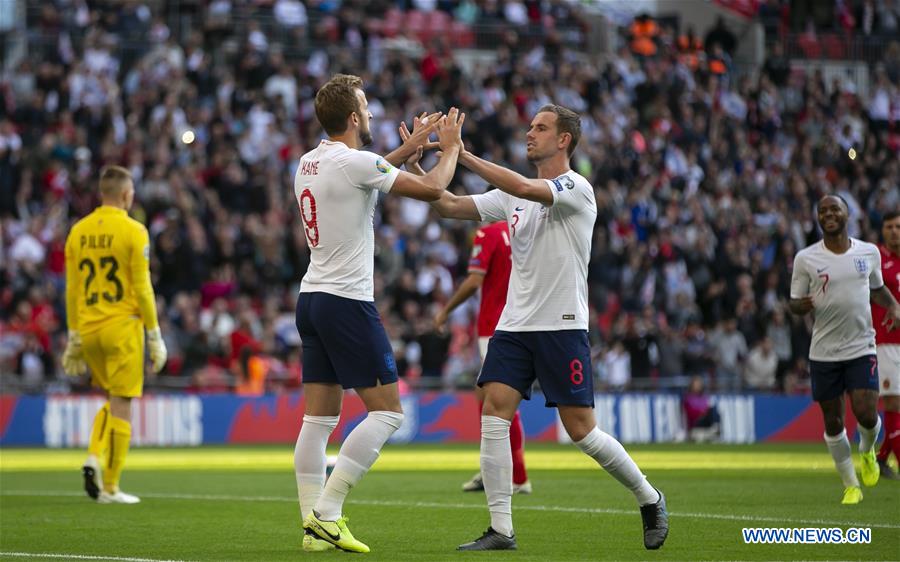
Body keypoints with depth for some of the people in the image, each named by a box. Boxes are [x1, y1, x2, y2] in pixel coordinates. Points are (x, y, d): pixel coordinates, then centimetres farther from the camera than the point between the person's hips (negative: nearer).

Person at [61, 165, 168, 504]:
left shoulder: (78, 231, 7)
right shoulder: (132, 231, -8)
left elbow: (72, 289, 9)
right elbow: (142, 288, -9)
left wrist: (74, 337, 15)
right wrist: (154, 336, -3)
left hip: (88, 327, 5)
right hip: (122, 326, -5)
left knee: (112, 400, 21)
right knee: (121, 405, 0)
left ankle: (94, 458, -1)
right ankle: (110, 487, 1)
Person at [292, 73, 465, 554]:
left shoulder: (309, 163, 11)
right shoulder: (354, 162, -14)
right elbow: (431, 189, -12)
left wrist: (410, 146, 30)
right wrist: (450, 147, 6)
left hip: (311, 297, 9)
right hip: (347, 301, -9)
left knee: (318, 417, 7)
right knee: (386, 411, -3)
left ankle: (314, 524, 4)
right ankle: (326, 511, -10)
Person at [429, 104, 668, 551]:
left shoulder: (576, 188, -10)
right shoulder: (513, 195, 11)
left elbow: (524, 188, -27)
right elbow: (449, 207, 8)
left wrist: (463, 155, -25)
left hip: (562, 327, -6)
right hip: (514, 325, 6)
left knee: (581, 430, -4)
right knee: (493, 416, -10)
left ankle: (649, 500, 19)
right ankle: (501, 530, -7)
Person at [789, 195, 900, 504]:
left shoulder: (869, 252, 3)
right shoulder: (806, 258, -2)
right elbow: (794, 303, 3)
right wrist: (802, 305, -21)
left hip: (862, 348, 0)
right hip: (824, 352, 0)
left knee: (866, 413, -13)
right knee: (833, 421, 3)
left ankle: (867, 452, 23)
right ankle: (851, 486, 19)